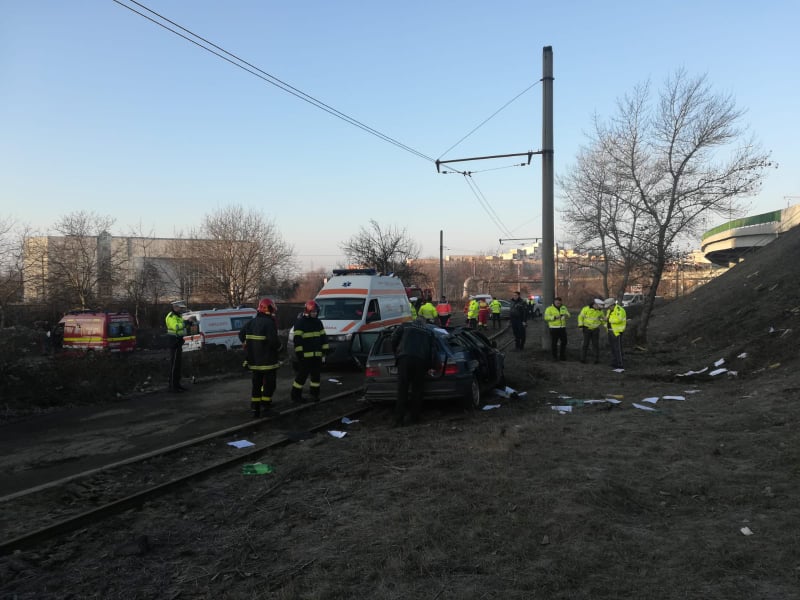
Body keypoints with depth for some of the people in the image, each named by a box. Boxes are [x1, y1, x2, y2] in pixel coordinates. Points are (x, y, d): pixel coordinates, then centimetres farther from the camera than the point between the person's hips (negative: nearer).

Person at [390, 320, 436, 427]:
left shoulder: (405, 326, 21)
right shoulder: (429, 332, 25)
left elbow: (394, 339, 14)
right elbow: (432, 349, 18)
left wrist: (397, 353, 26)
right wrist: (429, 365, 21)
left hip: (405, 358, -1)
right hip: (421, 360, 1)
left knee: (402, 390, -3)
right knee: (417, 390, 8)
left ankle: (399, 419, -8)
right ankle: (414, 417, 7)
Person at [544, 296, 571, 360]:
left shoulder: (563, 308, 13)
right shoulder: (549, 308, -2)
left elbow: (568, 315, 8)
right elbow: (546, 317, -13)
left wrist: (566, 315, -16)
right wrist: (554, 317, -25)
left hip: (562, 328, 5)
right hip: (554, 328, -5)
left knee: (564, 342, 7)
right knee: (554, 343, -1)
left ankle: (562, 356, 20)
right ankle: (554, 356, 9)